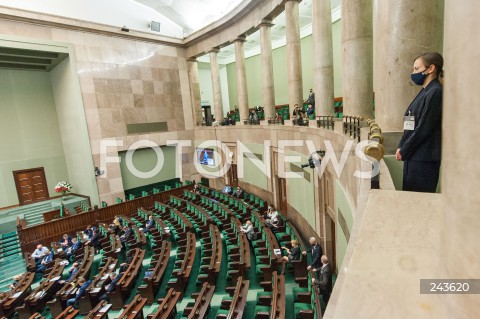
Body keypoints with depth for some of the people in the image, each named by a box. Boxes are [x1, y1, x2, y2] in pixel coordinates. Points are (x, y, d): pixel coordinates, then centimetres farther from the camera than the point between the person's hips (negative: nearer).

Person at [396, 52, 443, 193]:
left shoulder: (435, 92, -12)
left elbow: (424, 128, -17)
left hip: (424, 158, -8)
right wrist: (401, 147, 5)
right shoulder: (425, 92, 15)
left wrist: (404, 151, -11)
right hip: (413, 155, 8)